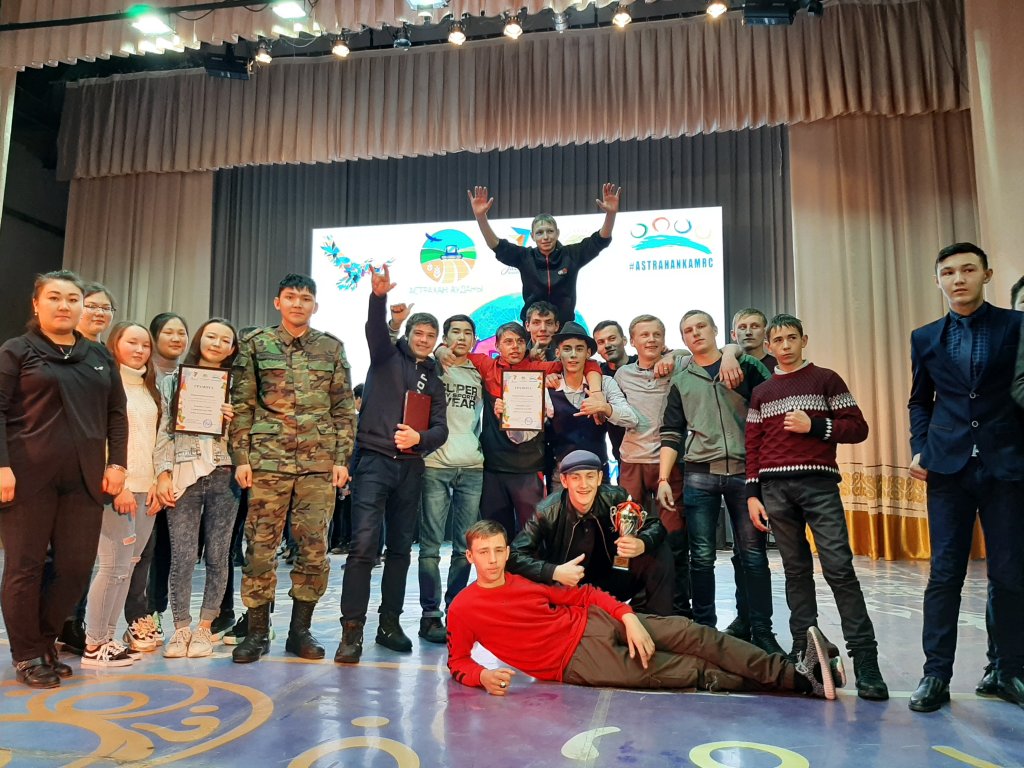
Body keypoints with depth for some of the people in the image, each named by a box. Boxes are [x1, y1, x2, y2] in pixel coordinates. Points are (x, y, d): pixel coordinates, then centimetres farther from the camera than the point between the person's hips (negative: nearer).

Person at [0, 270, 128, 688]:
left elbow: (116, 414, 14)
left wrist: (116, 463, 4)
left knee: (78, 566, 5)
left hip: (84, 479, 4)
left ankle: (45, 639, 26)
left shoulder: (100, 356, 15)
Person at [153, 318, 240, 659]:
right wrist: (163, 475, -3)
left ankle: (204, 626, 16)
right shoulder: (173, 381, 11)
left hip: (223, 476, 1)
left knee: (217, 556, 3)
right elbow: (164, 432, 5)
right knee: (182, 557, -2)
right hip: (183, 476, 0)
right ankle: (181, 628, 13)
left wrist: (235, 421, -9)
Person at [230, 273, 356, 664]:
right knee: (260, 546, 2)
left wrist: (342, 458, 1)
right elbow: (241, 405, 5)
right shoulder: (255, 344, 7)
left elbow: (344, 408, 8)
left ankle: (300, 628, 18)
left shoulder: (332, 348, 9)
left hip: (319, 463, 1)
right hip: (267, 460, -1)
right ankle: (257, 630, 16)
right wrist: (241, 457, -2)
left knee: (315, 547, 4)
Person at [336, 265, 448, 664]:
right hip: (374, 461, -5)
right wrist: (378, 297, -34)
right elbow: (375, 329, -15)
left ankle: (390, 624, 20)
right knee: (363, 545, -12)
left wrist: (419, 437, -15)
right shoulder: (388, 356, 7)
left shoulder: (434, 380, 17)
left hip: (410, 468, 5)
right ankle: (352, 630, -6)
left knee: (400, 548, 9)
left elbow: (441, 428, 7)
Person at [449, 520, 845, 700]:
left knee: (692, 634, -12)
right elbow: (457, 662, 1)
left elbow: (586, 594, 7)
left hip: (595, 623, 5)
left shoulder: (526, 580, 6)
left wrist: (629, 617, -8)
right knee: (697, 673, -10)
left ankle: (795, 673, -10)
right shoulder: (463, 608, -4)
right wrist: (484, 676, -23)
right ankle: (798, 681, -7)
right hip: (576, 661, -4)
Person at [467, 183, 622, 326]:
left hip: (565, 327, 0)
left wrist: (611, 213, -26)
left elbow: (601, 240, -7)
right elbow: (497, 245, -9)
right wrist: (480, 216, -24)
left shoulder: (571, 255, -1)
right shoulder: (525, 257, 0)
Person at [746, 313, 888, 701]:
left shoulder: (826, 380, 9)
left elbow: (858, 428, 4)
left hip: (819, 484, -3)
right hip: (775, 488, 3)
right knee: (796, 569, 6)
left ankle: (865, 658, -6)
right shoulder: (760, 393, 16)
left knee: (839, 568, -10)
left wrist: (815, 426, -11)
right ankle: (804, 649, 11)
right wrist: (752, 495, 6)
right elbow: (753, 447, 13)